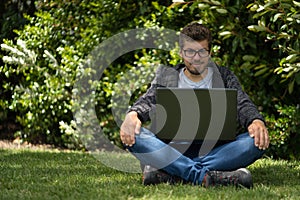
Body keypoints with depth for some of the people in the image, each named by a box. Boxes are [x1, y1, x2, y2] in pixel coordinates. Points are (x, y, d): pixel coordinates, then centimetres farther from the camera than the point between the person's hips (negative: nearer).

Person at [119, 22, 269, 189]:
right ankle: (206, 176, -42)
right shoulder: (165, 76, 15)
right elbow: (148, 101, -2)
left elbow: (243, 104, -1)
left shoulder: (224, 77, 14)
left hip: (215, 152, 1)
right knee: (133, 136, -28)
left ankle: (171, 175, -37)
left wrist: (257, 121, -26)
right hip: (173, 152, 0)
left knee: (256, 141, -29)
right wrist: (132, 115, -27)